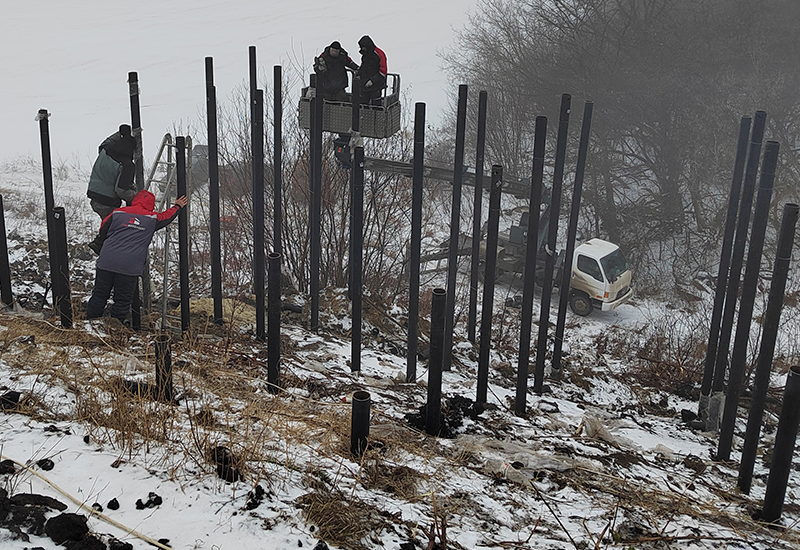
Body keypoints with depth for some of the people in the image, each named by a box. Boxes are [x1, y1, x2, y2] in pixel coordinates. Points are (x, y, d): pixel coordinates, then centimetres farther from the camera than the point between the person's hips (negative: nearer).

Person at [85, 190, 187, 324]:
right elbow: (167, 216, 26)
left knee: (99, 295, 12)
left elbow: (103, 233, 17)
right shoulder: (152, 218, 6)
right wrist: (178, 206, 46)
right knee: (122, 300, 7)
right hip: (130, 267, -2)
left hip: (106, 263, 2)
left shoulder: (117, 213, 10)